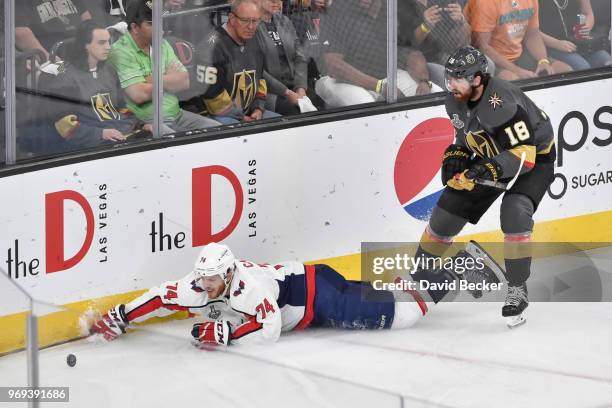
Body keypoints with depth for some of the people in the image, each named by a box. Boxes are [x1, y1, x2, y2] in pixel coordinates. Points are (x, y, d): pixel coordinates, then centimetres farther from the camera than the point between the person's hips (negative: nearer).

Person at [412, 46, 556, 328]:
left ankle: (517, 290, -18)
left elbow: (524, 155, -37)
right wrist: (455, 154, -7)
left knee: (515, 213, -31)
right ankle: (418, 274, 23)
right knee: (448, 210, 3)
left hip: (534, 156, -7)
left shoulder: (503, 103, -36)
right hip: (491, 157, 7)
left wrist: (491, 169, -48)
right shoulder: (455, 99, -11)